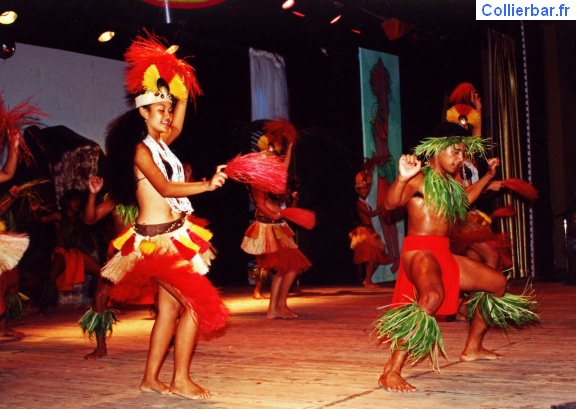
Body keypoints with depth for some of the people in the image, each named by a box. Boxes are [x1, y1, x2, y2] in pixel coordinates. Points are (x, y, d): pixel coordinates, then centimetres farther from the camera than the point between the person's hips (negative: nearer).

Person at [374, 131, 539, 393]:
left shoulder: (449, 184, 18)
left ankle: (472, 348, 33)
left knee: (498, 283, 21)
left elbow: (464, 200, 42)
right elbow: (391, 203, -28)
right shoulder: (420, 178, -10)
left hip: (445, 255, 10)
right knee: (433, 296, -41)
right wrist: (402, 178, -47)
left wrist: (488, 176, 42)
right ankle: (391, 372, -39)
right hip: (419, 251, -10)